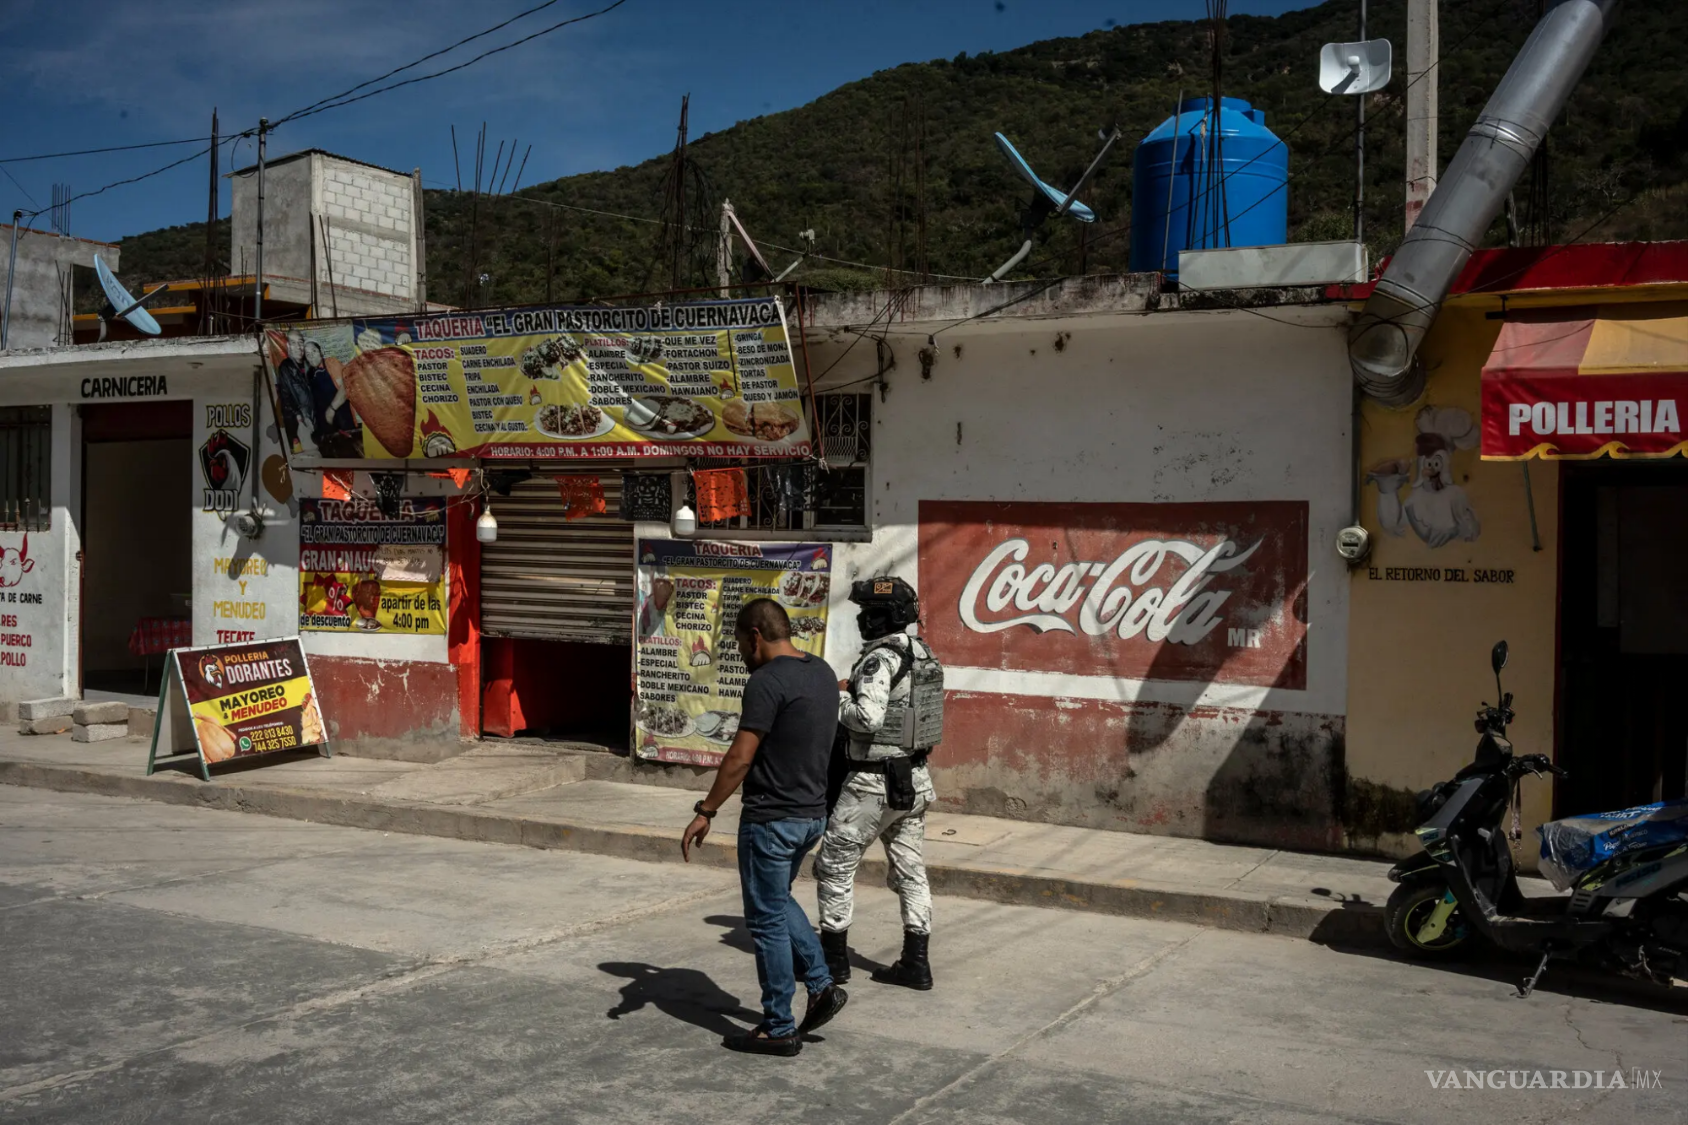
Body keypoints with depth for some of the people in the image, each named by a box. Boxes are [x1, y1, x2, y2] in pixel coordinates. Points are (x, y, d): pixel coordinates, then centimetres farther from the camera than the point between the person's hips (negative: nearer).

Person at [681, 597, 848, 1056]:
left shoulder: (767, 682, -20)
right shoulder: (822, 673, 7)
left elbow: (740, 758, -21)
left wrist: (705, 812, -15)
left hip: (771, 819, -9)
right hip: (813, 813, 9)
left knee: (767, 921, 4)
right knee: (779, 901, 26)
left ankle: (779, 1029, 12)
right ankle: (821, 984, 19)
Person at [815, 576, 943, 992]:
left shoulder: (880, 659, -19)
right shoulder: (924, 656, 7)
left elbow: (868, 718, -29)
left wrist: (838, 697, -10)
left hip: (875, 781, -8)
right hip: (915, 778, 8)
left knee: (834, 864, 6)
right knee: (910, 870, 12)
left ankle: (833, 956, 14)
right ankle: (915, 963, 16)